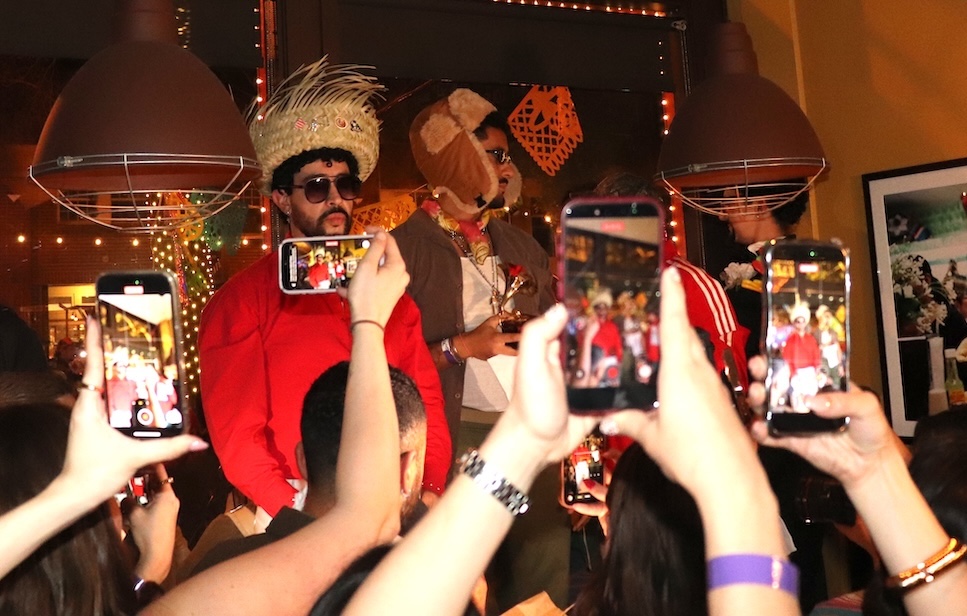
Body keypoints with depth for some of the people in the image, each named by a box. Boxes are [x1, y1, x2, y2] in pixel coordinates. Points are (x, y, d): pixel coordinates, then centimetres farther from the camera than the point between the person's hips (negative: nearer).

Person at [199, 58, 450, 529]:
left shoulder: (391, 296, 17)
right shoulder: (242, 301, 3)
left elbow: (426, 405, 12)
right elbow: (237, 438, -3)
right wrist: (301, 515, -14)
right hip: (300, 521, -3)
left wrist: (430, 492, -3)